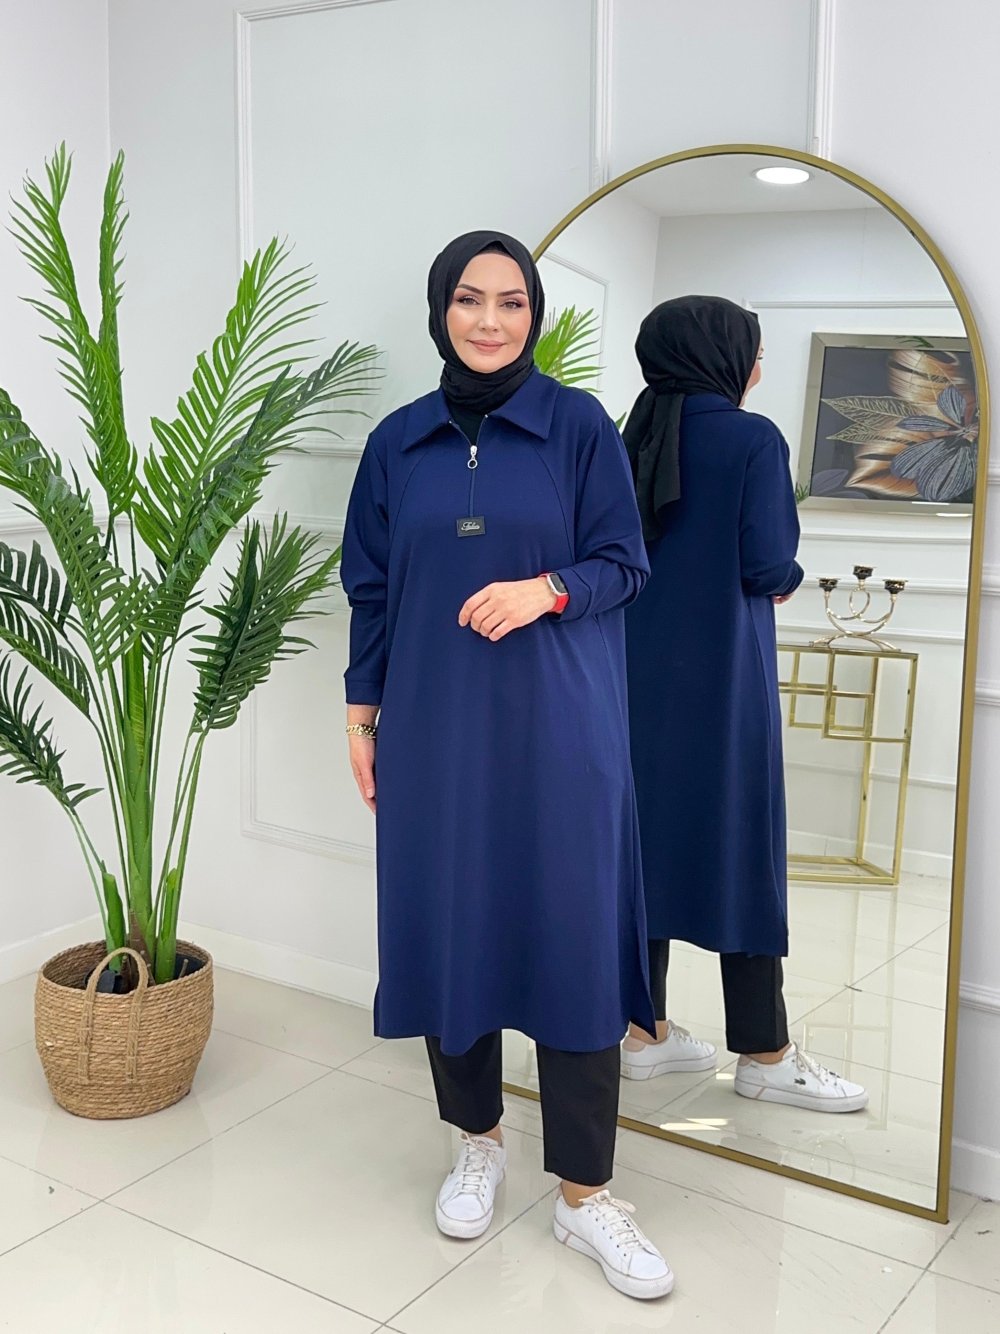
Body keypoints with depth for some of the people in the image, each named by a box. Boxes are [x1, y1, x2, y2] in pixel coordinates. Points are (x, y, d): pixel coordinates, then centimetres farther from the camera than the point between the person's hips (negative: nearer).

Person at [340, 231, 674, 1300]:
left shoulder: (579, 427, 0)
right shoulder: (398, 442, 7)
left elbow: (624, 564, 1)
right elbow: (370, 588, 10)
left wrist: (549, 589, -19)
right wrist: (362, 713, 8)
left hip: (557, 729, -2)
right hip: (433, 728, 3)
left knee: (572, 937, -1)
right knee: (446, 926, 8)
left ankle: (585, 1195, 11)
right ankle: (478, 1141, 30)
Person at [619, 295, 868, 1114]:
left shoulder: (633, 441, 7)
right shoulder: (753, 439, -10)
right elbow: (767, 565, -15)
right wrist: (789, 580, 6)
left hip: (640, 669, 6)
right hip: (721, 674, -6)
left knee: (648, 835, 11)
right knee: (740, 844, 2)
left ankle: (645, 1031, 18)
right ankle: (764, 1055, 11)